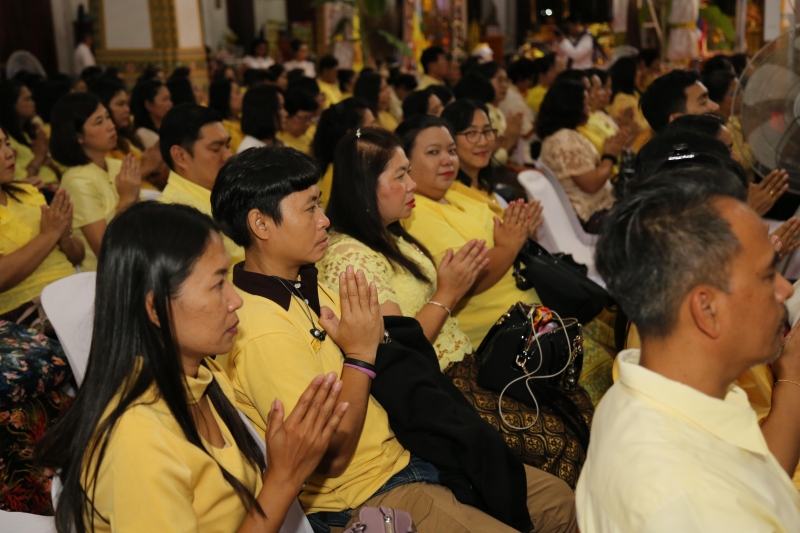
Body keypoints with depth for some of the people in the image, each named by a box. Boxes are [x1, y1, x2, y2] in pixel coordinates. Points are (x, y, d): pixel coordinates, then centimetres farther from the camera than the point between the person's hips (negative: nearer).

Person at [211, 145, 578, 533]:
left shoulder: (306, 288, 7)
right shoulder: (261, 330, -24)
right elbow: (331, 456, -23)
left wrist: (376, 335, -5)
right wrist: (360, 353, -20)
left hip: (401, 456, 9)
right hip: (361, 498, -9)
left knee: (558, 500, 12)